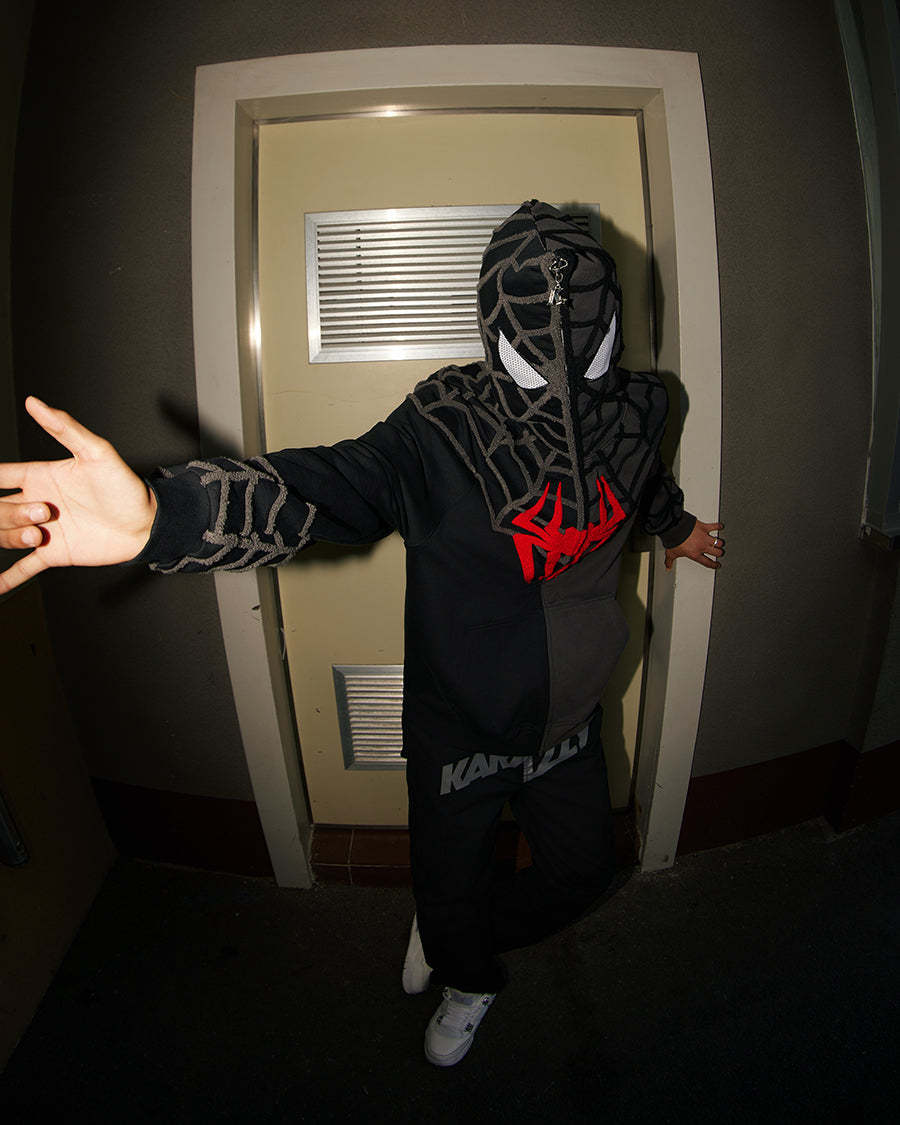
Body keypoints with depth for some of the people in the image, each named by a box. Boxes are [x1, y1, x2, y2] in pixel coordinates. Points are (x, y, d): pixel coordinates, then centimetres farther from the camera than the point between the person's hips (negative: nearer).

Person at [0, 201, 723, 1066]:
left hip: (568, 725, 5)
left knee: (579, 873, 23)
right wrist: (160, 511, -56)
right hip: (459, 728, -4)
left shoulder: (632, 410, -9)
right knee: (449, 882, 20)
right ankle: (468, 980, 60)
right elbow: (324, 485, -38)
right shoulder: (447, 424, -25)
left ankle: (447, 933, 56)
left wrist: (674, 527, 36)